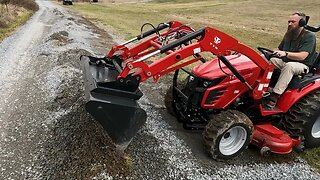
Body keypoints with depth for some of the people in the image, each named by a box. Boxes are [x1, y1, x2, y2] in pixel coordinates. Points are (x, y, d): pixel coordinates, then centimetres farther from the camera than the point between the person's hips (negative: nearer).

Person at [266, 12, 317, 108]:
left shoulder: (309, 36, -10)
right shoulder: (289, 34, 13)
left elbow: (302, 56, -23)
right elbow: (279, 49, 15)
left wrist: (285, 53, -38)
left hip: (302, 65, -7)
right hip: (285, 62, 7)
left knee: (289, 66, -41)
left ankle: (275, 95, -44)